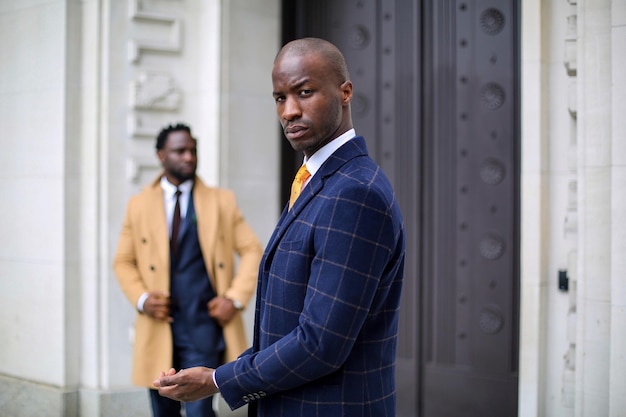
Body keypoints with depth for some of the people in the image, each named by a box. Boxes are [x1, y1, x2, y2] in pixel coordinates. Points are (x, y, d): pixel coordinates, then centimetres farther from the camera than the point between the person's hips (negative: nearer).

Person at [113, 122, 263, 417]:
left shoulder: (222, 201, 5)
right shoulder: (139, 205, 7)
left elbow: (251, 251, 5)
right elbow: (124, 262, 11)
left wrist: (235, 298, -7)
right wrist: (141, 298, -6)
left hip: (204, 324, -2)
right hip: (159, 325, 2)